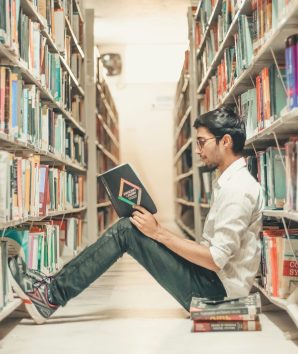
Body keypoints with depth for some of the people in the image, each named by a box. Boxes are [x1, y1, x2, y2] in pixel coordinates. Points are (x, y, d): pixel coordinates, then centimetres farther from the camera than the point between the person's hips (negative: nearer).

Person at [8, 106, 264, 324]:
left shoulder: (237, 189, -18)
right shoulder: (229, 182, 15)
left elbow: (216, 260, -24)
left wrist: (159, 233, -18)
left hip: (215, 286, -9)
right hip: (212, 276, 9)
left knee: (126, 231, -13)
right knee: (127, 228, 3)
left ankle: (54, 294, -4)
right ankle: (54, 291, 5)